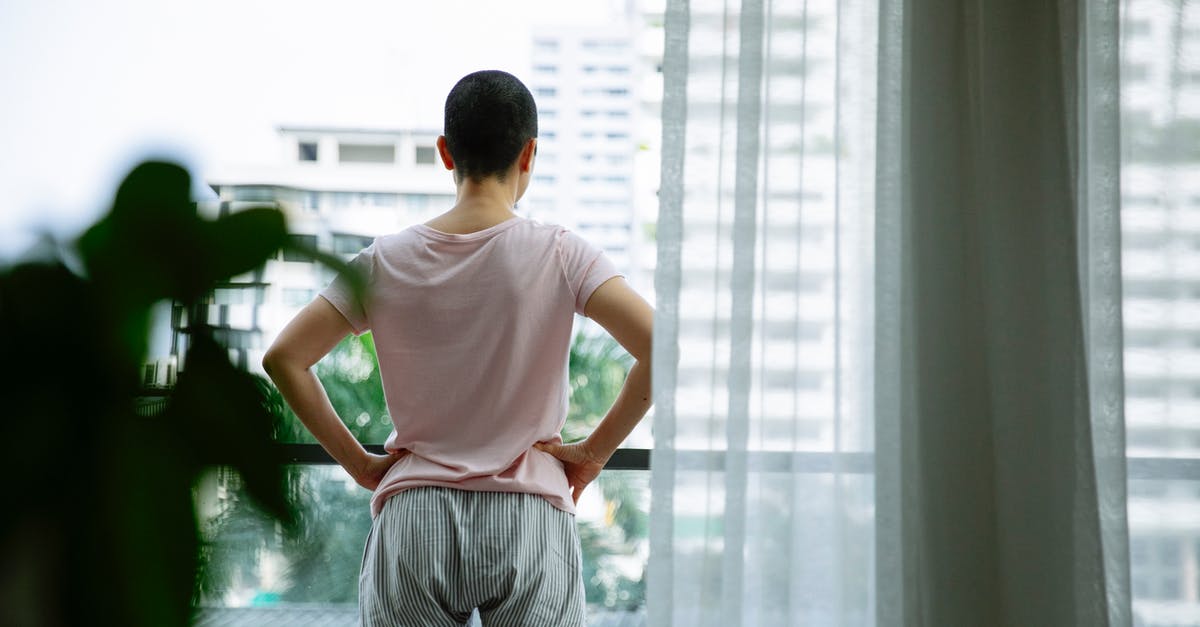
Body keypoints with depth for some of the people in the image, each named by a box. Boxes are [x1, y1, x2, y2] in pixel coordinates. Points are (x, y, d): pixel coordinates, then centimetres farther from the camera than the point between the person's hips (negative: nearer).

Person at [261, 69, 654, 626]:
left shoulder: (388, 261, 1)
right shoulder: (559, 255, -5)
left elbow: (283, 358, -1)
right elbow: (658, 348, -15)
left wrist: (360, 464, 5)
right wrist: (593, 452, -3)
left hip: (412, 525, 2)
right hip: (529, 516, -2)